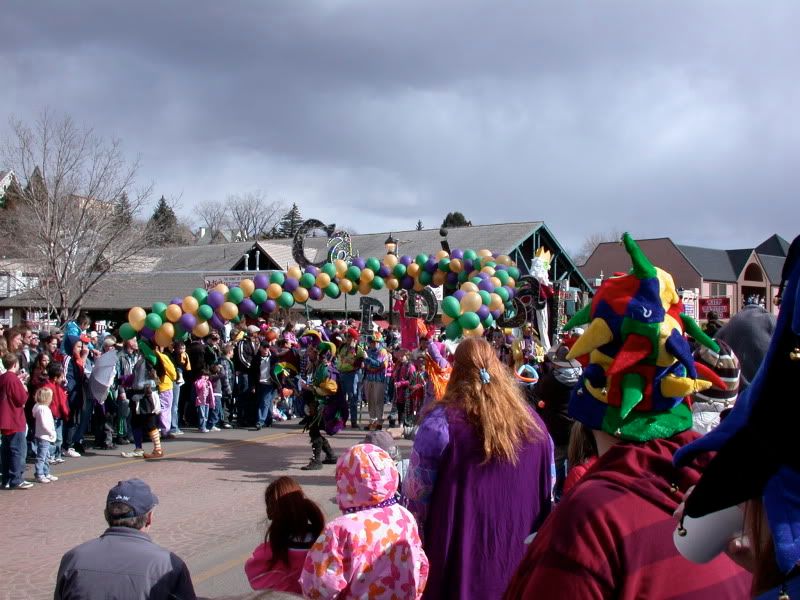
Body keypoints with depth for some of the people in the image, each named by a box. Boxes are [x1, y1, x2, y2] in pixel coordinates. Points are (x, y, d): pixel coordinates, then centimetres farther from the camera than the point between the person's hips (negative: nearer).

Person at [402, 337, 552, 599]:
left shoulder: (442, 422, -13)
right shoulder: (532, 421, 2)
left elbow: (416, 496, -11)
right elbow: (547, 491, 10)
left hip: (459, 565, -4)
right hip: (518, 560, 4)